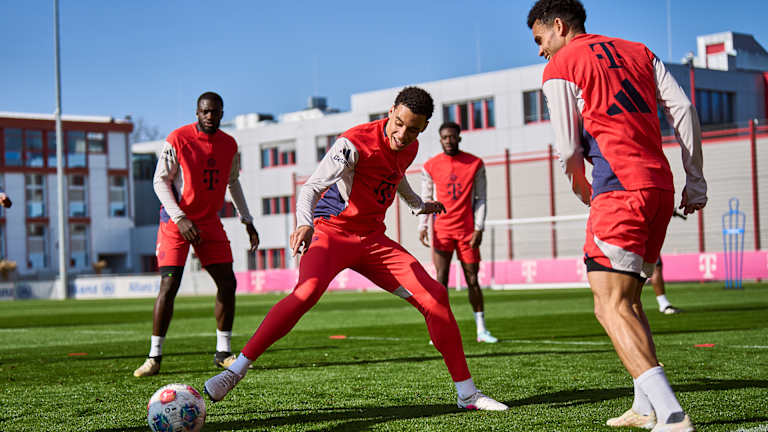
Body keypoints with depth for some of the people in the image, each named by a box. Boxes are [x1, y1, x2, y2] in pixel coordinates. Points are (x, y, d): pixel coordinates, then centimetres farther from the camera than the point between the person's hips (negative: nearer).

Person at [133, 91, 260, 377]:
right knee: (169, 286, -12)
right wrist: (179, 219, -21)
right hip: (176, 220, -5)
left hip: (209, 222, 5)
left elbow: (232, 183, 19)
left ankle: (223, 352, 11)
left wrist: (247, 221, 16)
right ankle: (154, 356, -4)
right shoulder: (178, 140, -13)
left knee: (227, 283, -1)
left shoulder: (229, 145, 4)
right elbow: (160, 181, -11)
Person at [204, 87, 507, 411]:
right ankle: (234, 372, -27)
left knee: (434, 296, -4)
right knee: (307, 291, -34)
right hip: (332, 232, -6)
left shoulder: (410, 148, 3)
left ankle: (466, 393, 7)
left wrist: (418, 205, 43)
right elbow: (311, 187, -29)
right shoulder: (355, 143, -20)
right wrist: (304, 223, -48)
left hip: (374, 240, 6)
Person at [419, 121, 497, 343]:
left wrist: (479, 228, -6)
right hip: (442, 230, 0)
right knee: (441, 279, -7)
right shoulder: (430, 166, 4)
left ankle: (481, 329, 10)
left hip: (467, 230, 0)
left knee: (472, 280, 3)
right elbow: (425, 199, 8)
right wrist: (422, 226, -5)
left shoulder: (475, 164, 3)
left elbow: (480, 198, 3)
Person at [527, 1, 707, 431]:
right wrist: (696, 183, 14)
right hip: (661, 187, 8)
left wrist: (584, 192, 21)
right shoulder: (639, 52, 21)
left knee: (611, 305, -11)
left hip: (619, 188, -8)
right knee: (628, 298, 19)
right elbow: (685, 111, 12)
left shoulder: (559, 68, 3)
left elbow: (570, 150, 2)